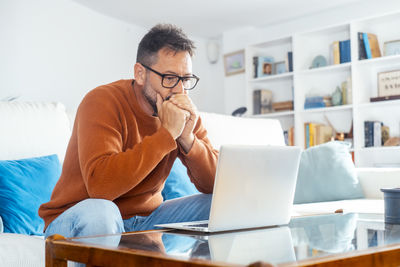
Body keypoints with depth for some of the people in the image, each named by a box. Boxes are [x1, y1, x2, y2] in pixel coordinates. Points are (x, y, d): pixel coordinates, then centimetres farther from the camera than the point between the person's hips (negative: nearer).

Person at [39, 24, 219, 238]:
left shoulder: (184, 112, -2)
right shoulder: (102, 101, -19)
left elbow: (216, 184, -4)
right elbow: (100, 184, -35)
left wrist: (188, 139, -22)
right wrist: (166, 133, -31)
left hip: (145, 218, 5)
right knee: (98, 211, -39)